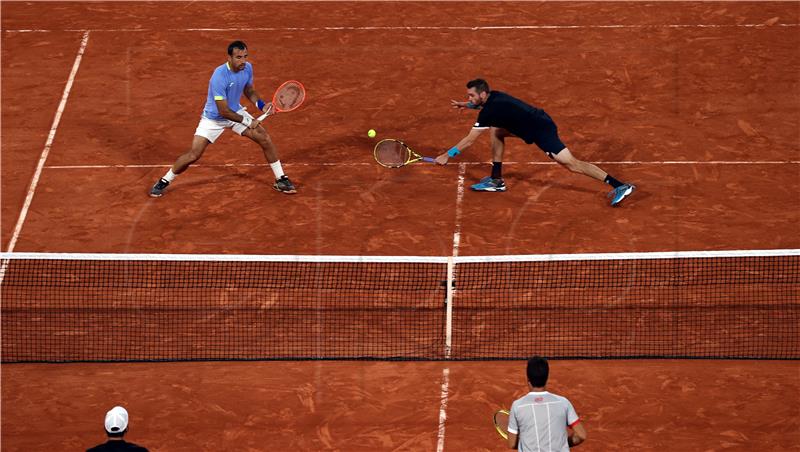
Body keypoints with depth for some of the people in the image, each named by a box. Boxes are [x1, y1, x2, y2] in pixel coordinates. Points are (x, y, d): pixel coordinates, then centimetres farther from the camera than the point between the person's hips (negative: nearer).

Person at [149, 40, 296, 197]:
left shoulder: (247, 68, -13)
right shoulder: (219, 77, -34)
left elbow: (249, 90, 8)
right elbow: (223, 111, -30)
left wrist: (261, 104, -11)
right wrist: (247, 121, -22)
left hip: (236, 112, 6)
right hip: (213, 118, -6)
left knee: (265, 140, -3)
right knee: (193, 156, -9)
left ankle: (281, 179, 14)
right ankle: (164, 182, 13)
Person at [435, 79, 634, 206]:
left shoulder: (489, 112, -17)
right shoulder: (493, 96, 9)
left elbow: (469, 140, -11)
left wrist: (448, 155, -3)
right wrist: (466, 105, 30)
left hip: (542, 129, -10)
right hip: (538, 119, 10)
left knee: (571, 164, -12)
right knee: (496, 131, 16)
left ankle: (619, 186, -17)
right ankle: (496, 180, 21)